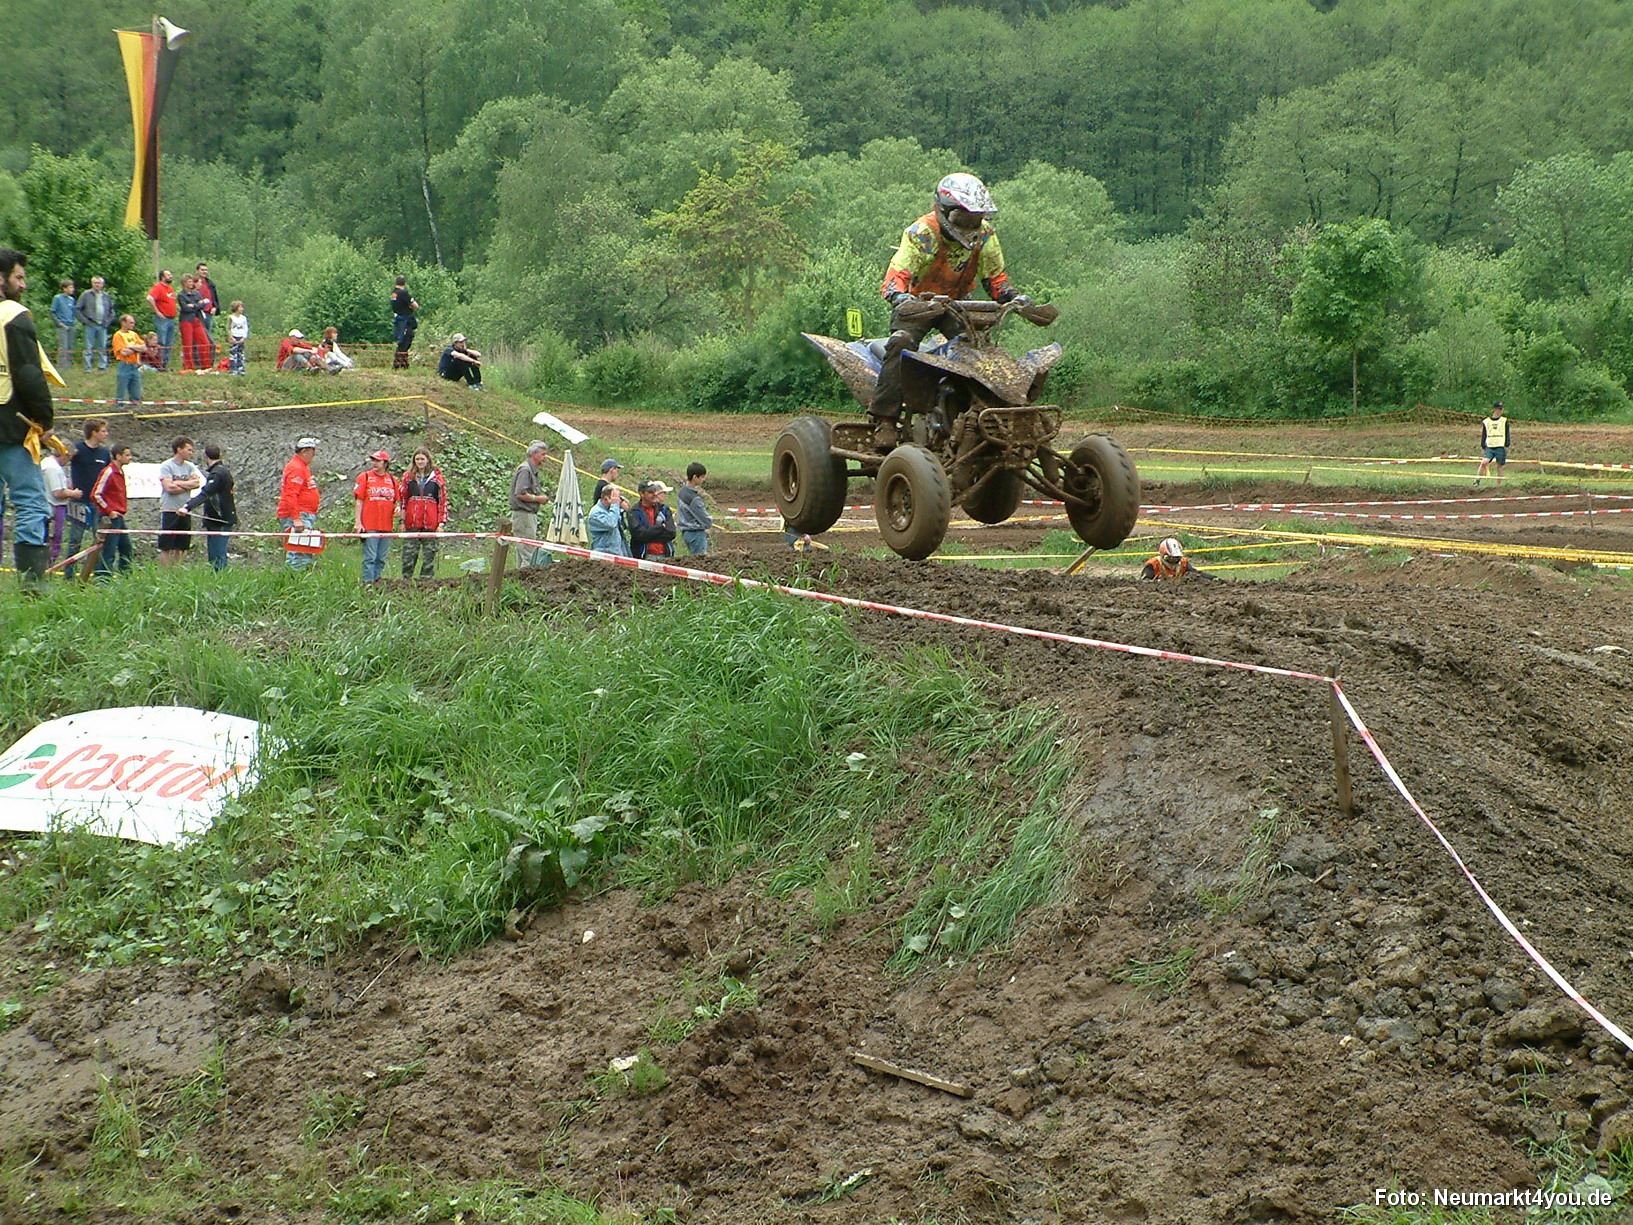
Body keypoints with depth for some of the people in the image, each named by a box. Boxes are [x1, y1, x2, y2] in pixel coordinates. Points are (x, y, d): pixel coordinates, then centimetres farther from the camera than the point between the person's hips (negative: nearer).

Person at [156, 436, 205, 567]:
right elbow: (169, 487, -16)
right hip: (169, 511, -6)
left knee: (179, 548, 8)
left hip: (184, 511, 6)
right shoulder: (166, 466, -6)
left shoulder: (190, 466, 11)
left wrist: (178, 483, -10)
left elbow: (198, 483, -3)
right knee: (166, 547, -2)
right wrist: (188, 484, -5)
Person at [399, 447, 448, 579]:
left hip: (430, 524, -1)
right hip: (411, 523, 1)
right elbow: (403, 499, 11)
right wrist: (402, 521, 5)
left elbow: (443, 501, 5)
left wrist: (442, 522, -1)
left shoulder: (437, 478, 5)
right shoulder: (408, 477, 10)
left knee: (429, 555, 1)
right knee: (408, 555, -1)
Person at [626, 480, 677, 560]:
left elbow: (671, 533, 0)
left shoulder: (665, 510, 11)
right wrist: (662, 527, -4)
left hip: (665, 556, 3)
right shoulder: (633, 512, 0)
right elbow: (639, 534, -13)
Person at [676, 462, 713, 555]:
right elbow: (707, 522, -18)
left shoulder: (683, 490, 6)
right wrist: (711, 519, 5)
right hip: (696, 533, -10)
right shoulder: (694, 499, -22)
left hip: (686, 532, 10)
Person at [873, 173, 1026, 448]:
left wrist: (1012, 297, -17)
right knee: (902, 343, -31)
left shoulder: (984, 233, -6)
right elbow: (897, 275, -31)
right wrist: (902, 300, -53)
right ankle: (884, 420, -29)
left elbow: (995, 275, 4)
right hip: (920, 301, -4)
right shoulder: (923, 233, -22)